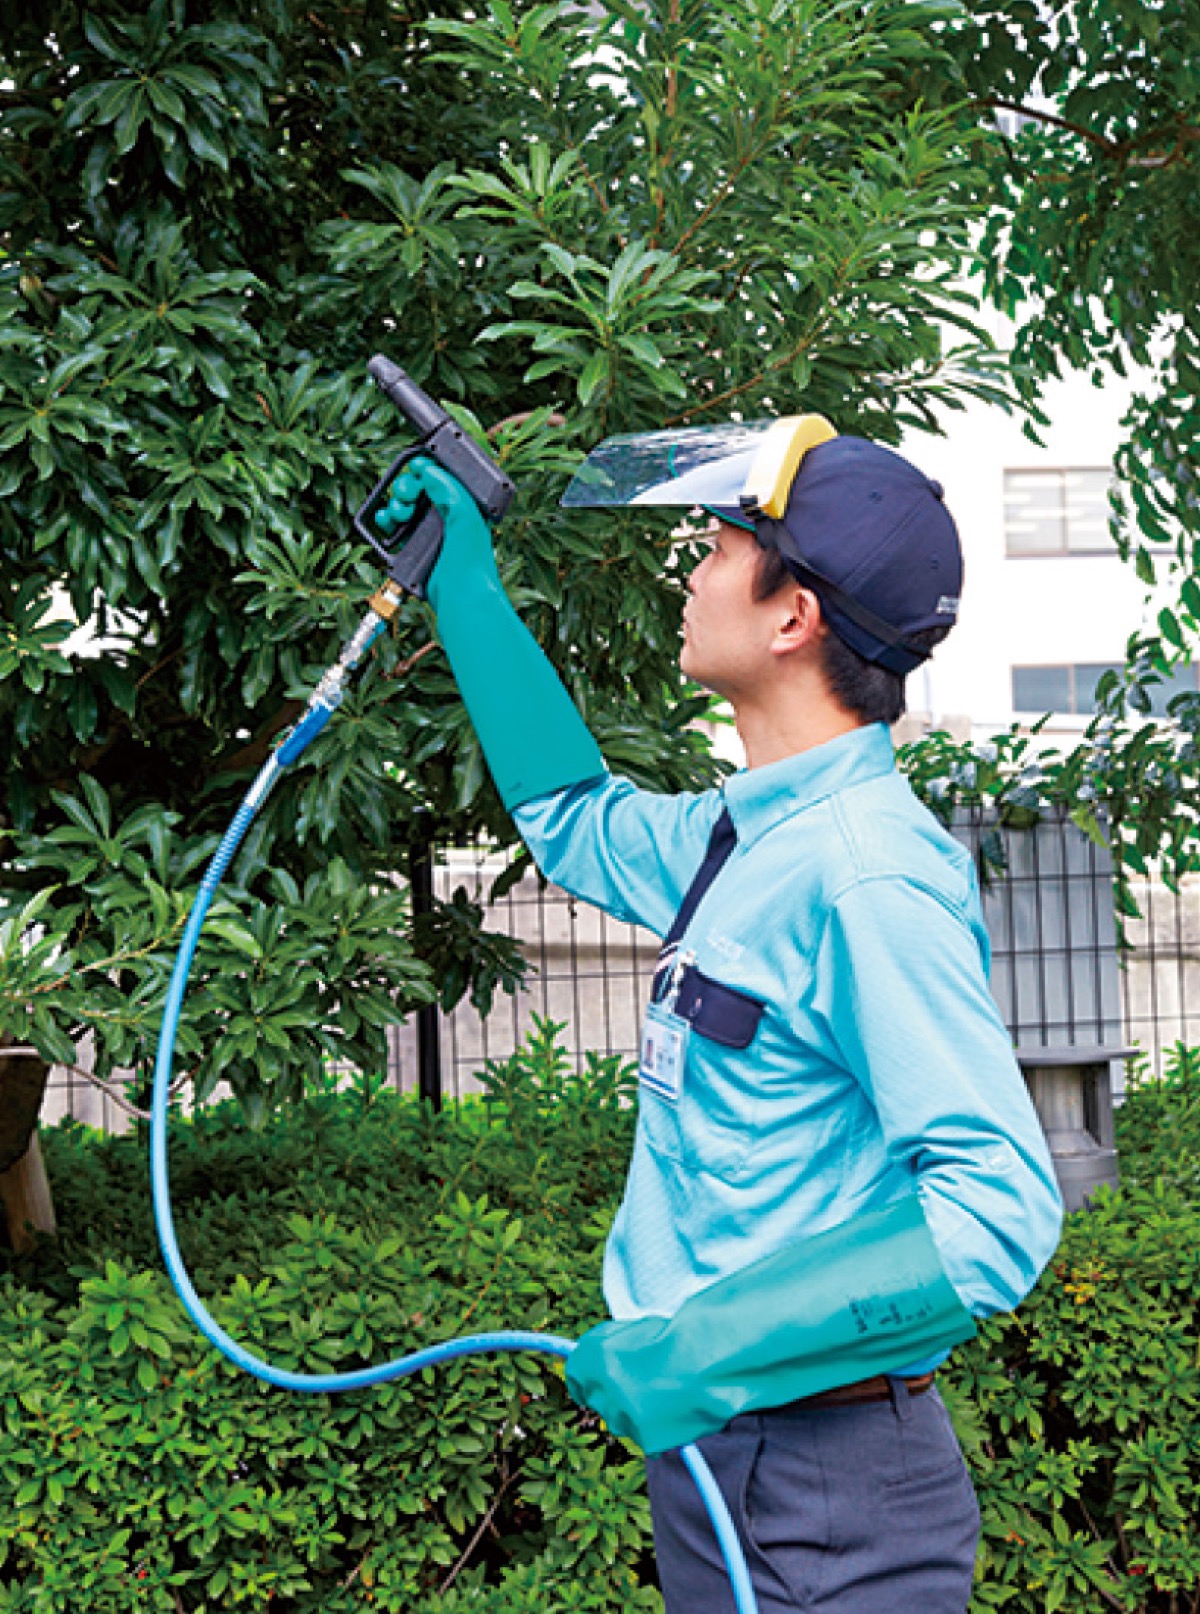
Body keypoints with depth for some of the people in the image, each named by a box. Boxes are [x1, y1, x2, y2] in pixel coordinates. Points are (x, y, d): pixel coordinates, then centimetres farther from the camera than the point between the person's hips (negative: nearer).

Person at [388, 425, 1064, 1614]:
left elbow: (998, 1211, -28)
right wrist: (465, 585, 31)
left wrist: (712, 1344, -32)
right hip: (710, 1444, 9)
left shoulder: (868, 871, -21)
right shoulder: (737, 836, 7)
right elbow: (572, 817, 30)